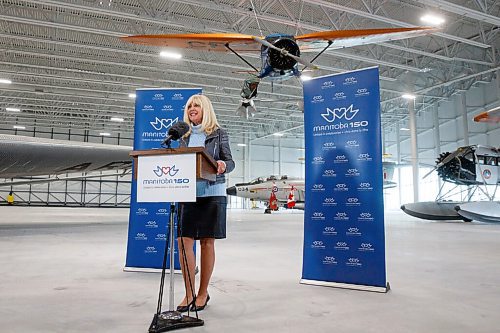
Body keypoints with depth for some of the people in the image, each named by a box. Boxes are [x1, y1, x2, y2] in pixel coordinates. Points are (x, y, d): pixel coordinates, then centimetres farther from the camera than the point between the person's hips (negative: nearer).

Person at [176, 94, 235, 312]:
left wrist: (223, 166, -23)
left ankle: (203, 292, 18)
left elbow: (230, 161, -1)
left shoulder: (218, 134, 3)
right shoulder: (184, 135, 15)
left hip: (211, 194, -4)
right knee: (183, 242, -1)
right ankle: (189, 293, 13)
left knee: (207, 243, 4)